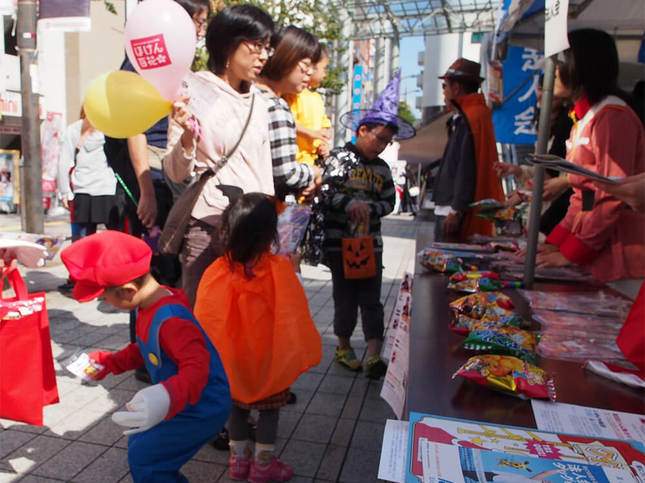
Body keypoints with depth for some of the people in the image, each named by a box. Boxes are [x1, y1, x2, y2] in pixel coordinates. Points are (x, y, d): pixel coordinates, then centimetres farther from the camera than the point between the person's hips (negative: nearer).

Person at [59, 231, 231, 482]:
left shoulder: (171, 320, -34)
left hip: (201, 409, -10)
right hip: (183, 404, 10)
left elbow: (196, 366, -43)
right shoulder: (149, 305, -2)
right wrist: (109, 362, 16)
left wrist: (168, 397, -59)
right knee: (138, 442, 22)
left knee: (143, 457, -2)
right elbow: (145, 349, 15)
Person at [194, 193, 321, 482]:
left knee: (237, 405, 22)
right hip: (270, 358, -3)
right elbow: (294, 318, -16)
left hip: (232, 358, 3)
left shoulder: (217, 271, -15)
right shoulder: (280, 269, -23)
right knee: (270, 408, 16)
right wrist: (306, 352, 0)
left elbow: (204, 317, -5)